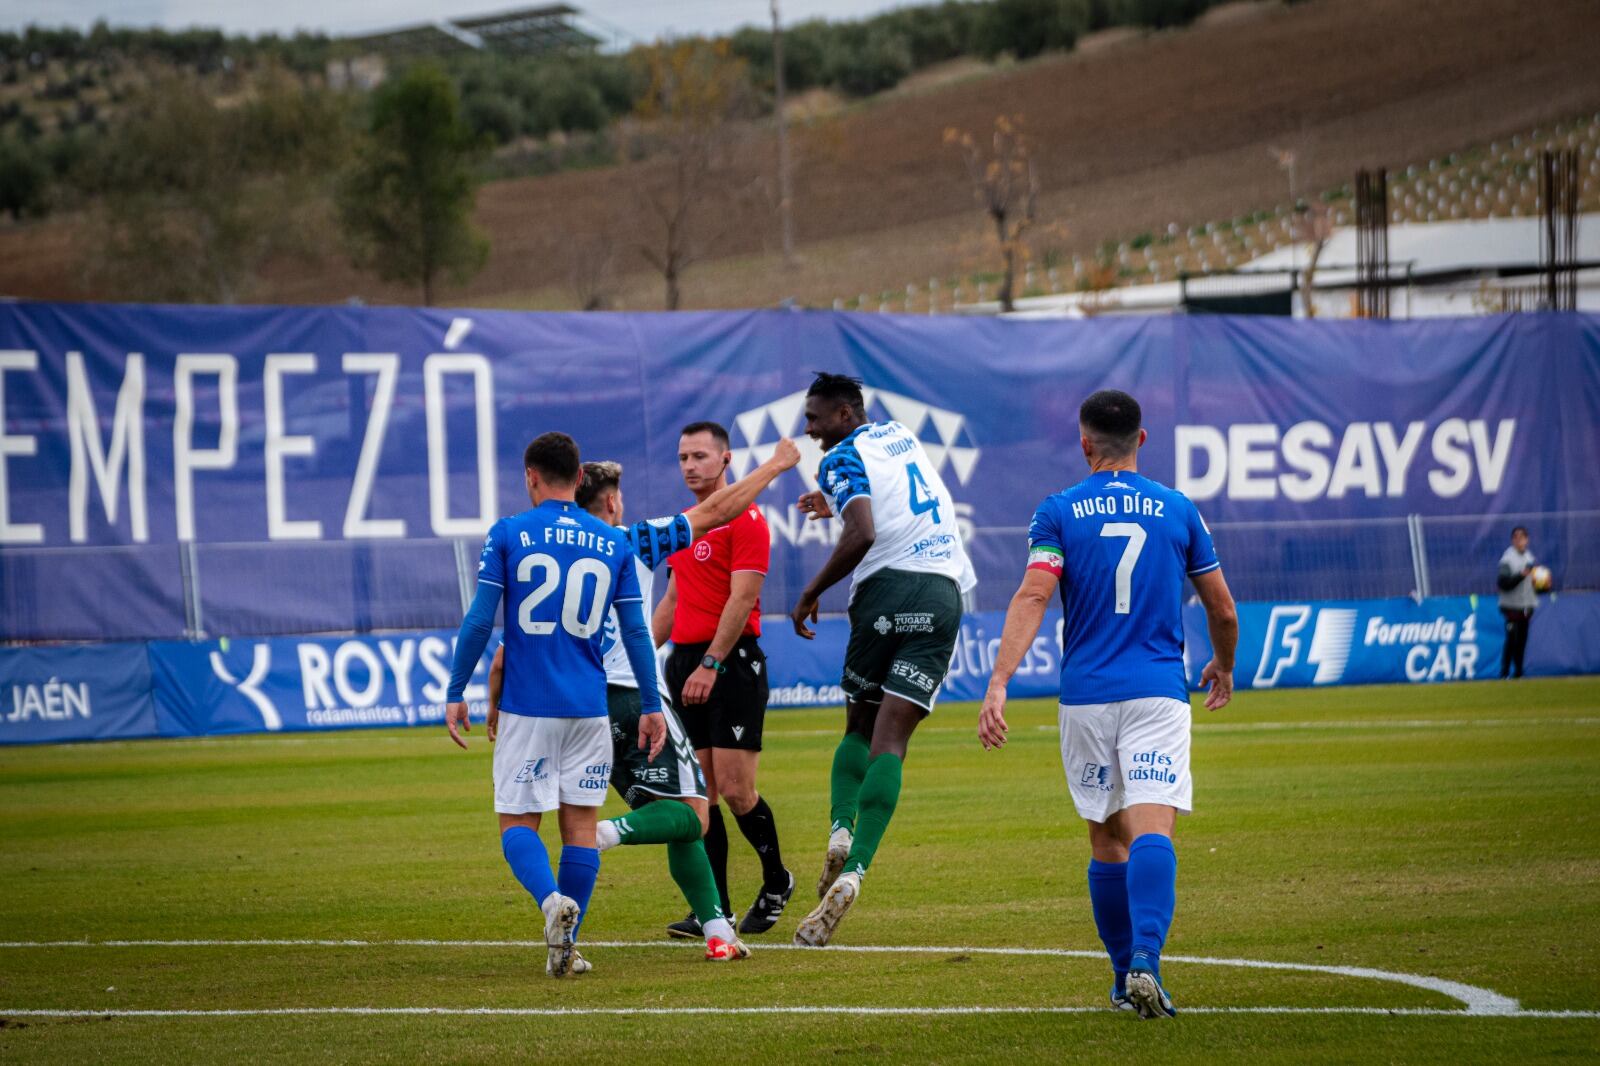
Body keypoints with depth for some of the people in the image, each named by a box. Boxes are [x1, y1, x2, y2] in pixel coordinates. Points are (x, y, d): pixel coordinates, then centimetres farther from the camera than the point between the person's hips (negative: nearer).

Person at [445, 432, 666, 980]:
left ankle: (552, 900, -22)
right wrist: (651, 706, 13)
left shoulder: (507, 535, -3)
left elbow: (479, 621, -6)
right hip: (589, 708, 2)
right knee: (580, 822, 9)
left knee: (517, 821, 5)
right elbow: (636, 632, 6)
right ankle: (566, 947, 7)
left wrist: (455, 694, 2)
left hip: (527, 705, -2)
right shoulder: (614, 544, 5)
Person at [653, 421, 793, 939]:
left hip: (732, 663, -7)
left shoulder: (745, 519, -7)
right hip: (685, 662, 7)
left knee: (736, 791, -9)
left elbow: (742, 599, -15)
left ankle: (776, 882, 13)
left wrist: (710, 664, -21)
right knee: (701, 793, 2)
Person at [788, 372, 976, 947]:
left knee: (859, 728, 17)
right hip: (945, 591, 4)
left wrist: (811, 594, -7)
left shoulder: (843, 459, 0)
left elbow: (862, 535, -16)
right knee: (890, 737, -5)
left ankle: (840, 830, -6)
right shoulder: (901, 436, 21)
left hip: (886, 587, -4)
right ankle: (853, 871, -19)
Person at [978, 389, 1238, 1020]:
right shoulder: (1177, 510, 7)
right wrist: (1223, 665, 33)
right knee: (1151, 828, -12)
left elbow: (1033, 596, -12)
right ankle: (1146, 960, -33)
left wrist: (999, 682, -18)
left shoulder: (1058, 512, 2)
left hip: (1086, 696, 1)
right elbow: (1222, 608, 13)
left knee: (1107, 838, 14)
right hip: (1158, 693, -1)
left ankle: (1125, 975, 22)